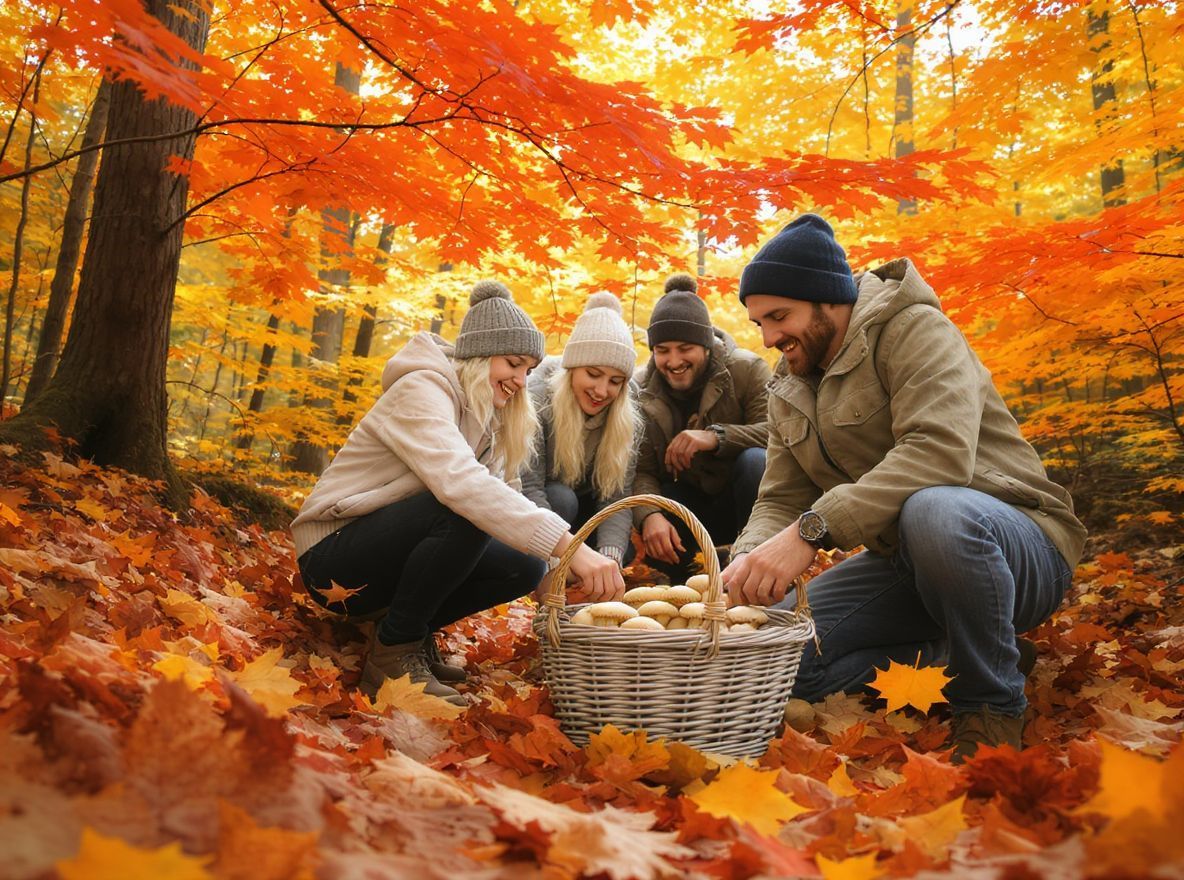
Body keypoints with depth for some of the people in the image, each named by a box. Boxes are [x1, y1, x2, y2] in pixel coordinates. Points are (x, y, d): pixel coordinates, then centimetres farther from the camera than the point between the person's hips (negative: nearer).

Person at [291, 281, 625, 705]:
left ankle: (413, 630, 6)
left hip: (389, 549, 8)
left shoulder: (485, 416, 8)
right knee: (465, 510, -32)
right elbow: (458, 483, -39)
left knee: (524, 566, -9)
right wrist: (568, 544, -46)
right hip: (333, 555, -8)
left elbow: (496, 495, 0)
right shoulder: (422, 390, -20)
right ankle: (394, 653, -17)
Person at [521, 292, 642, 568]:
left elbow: (617, 497, -20)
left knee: (623, 551, -18)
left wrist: (610, 557, -39)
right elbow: (528, 488, -32)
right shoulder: (536, 398, -28)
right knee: (561, 499, -33)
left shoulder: (628, 418, -15)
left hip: (583, 507, 4)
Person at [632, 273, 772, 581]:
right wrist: (650, 515, -34)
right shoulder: (642, 390, -5)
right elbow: (641, 471, -13)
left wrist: (716, 436, -37)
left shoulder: (747, 370, -11)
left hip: (742, 502, -1)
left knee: (756, 460, -34)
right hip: (689, 506, 1)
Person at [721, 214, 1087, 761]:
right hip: (903, 562, 7)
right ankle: (954, 659, 1)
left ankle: (991, 704, -16)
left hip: (1018, 548, -6)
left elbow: (939, 452, -32)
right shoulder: (788, 391, 9)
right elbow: (780, 500, 3)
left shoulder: (913, 329, -14)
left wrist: (811, 530, -39)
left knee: (932, 514, -41)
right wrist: (749, 562, -20)